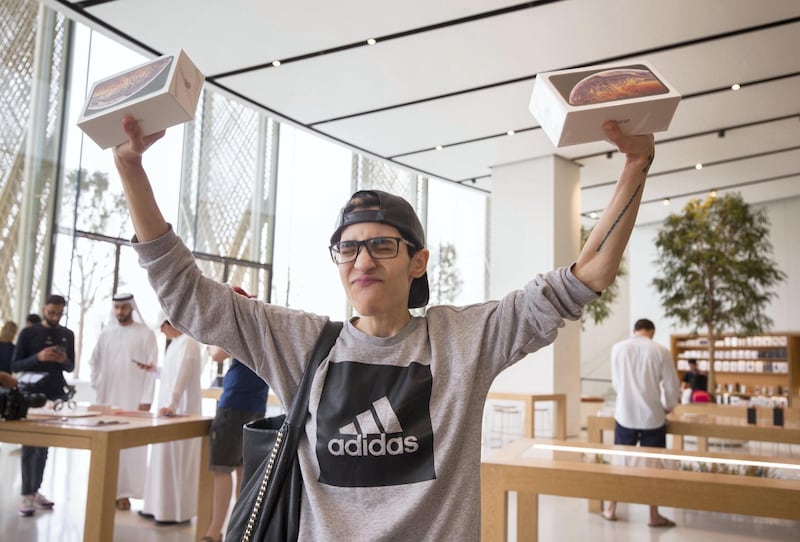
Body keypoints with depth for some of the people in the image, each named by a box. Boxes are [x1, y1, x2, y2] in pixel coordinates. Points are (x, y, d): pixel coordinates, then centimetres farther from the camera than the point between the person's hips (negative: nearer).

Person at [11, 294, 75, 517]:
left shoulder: (68, 335, 8)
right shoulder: (28, 333, -2)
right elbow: (15, 366, -4)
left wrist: (64, 360, -10)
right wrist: (38, 357, -21)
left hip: (56, 396, 3)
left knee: (45, 446, 8)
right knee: (30, 445, -2)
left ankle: (35, 491, 16)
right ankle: (26, 496, 1)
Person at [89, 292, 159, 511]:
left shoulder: (146, 334, -3)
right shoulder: (105, 334, 9)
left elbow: (151, 369, -7)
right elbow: (94, 362, 18)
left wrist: (146, 399, -13)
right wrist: (96, 387, 6)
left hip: (133, 399, -4)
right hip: (106, 398, 4)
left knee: (129, 446, -4)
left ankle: (123, 492, 1)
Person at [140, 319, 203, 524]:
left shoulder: (188, 343, -16)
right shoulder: (175, 343, 14)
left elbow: (182, 375, -28)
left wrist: (171, 404, -35)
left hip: (182, 410, -10)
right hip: (169, 408, 10)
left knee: (178, 460, -3)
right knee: (165, 459, 14)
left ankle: (177, 511, 5)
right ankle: (161, 506, 23)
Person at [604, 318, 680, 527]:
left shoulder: (618, 348, -1)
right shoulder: (661, 351, -7)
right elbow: (672, 386, -4)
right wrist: (668, 406, 16)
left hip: (625, 414, 2)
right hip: (652, 416, -2)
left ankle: (611, 509, 21)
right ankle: (654, 516, 16)